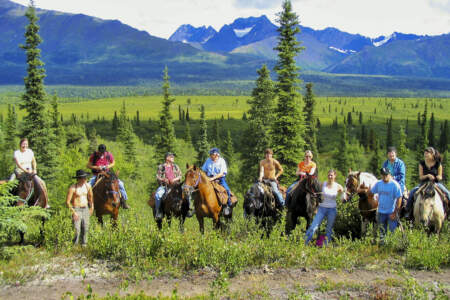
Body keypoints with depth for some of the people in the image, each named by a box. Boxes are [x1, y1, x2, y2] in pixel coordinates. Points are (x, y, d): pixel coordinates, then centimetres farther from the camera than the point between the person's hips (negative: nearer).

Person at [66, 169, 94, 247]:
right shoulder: (72, 188, -15)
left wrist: (91, 208, 20)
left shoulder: (88, 186, 1)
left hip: (85, 209, 5)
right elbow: (67, 202, -14)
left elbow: (90, 197, 18)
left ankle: (84, 243, 27)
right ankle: (74, 245, 4)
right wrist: (73, 212, -19)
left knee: (85, 228, 9)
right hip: (76, 210, -5)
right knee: (77, 229, -11)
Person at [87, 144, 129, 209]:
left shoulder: (109, 155, -2)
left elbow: (113, 163, 12)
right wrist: (96, 167, -19)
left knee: (120, 183, -12)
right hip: (96, 176, -1)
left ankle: (124, 200, 2)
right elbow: (88, 165, -2)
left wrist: (109, 166, -10)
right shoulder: (93, 155, -6)